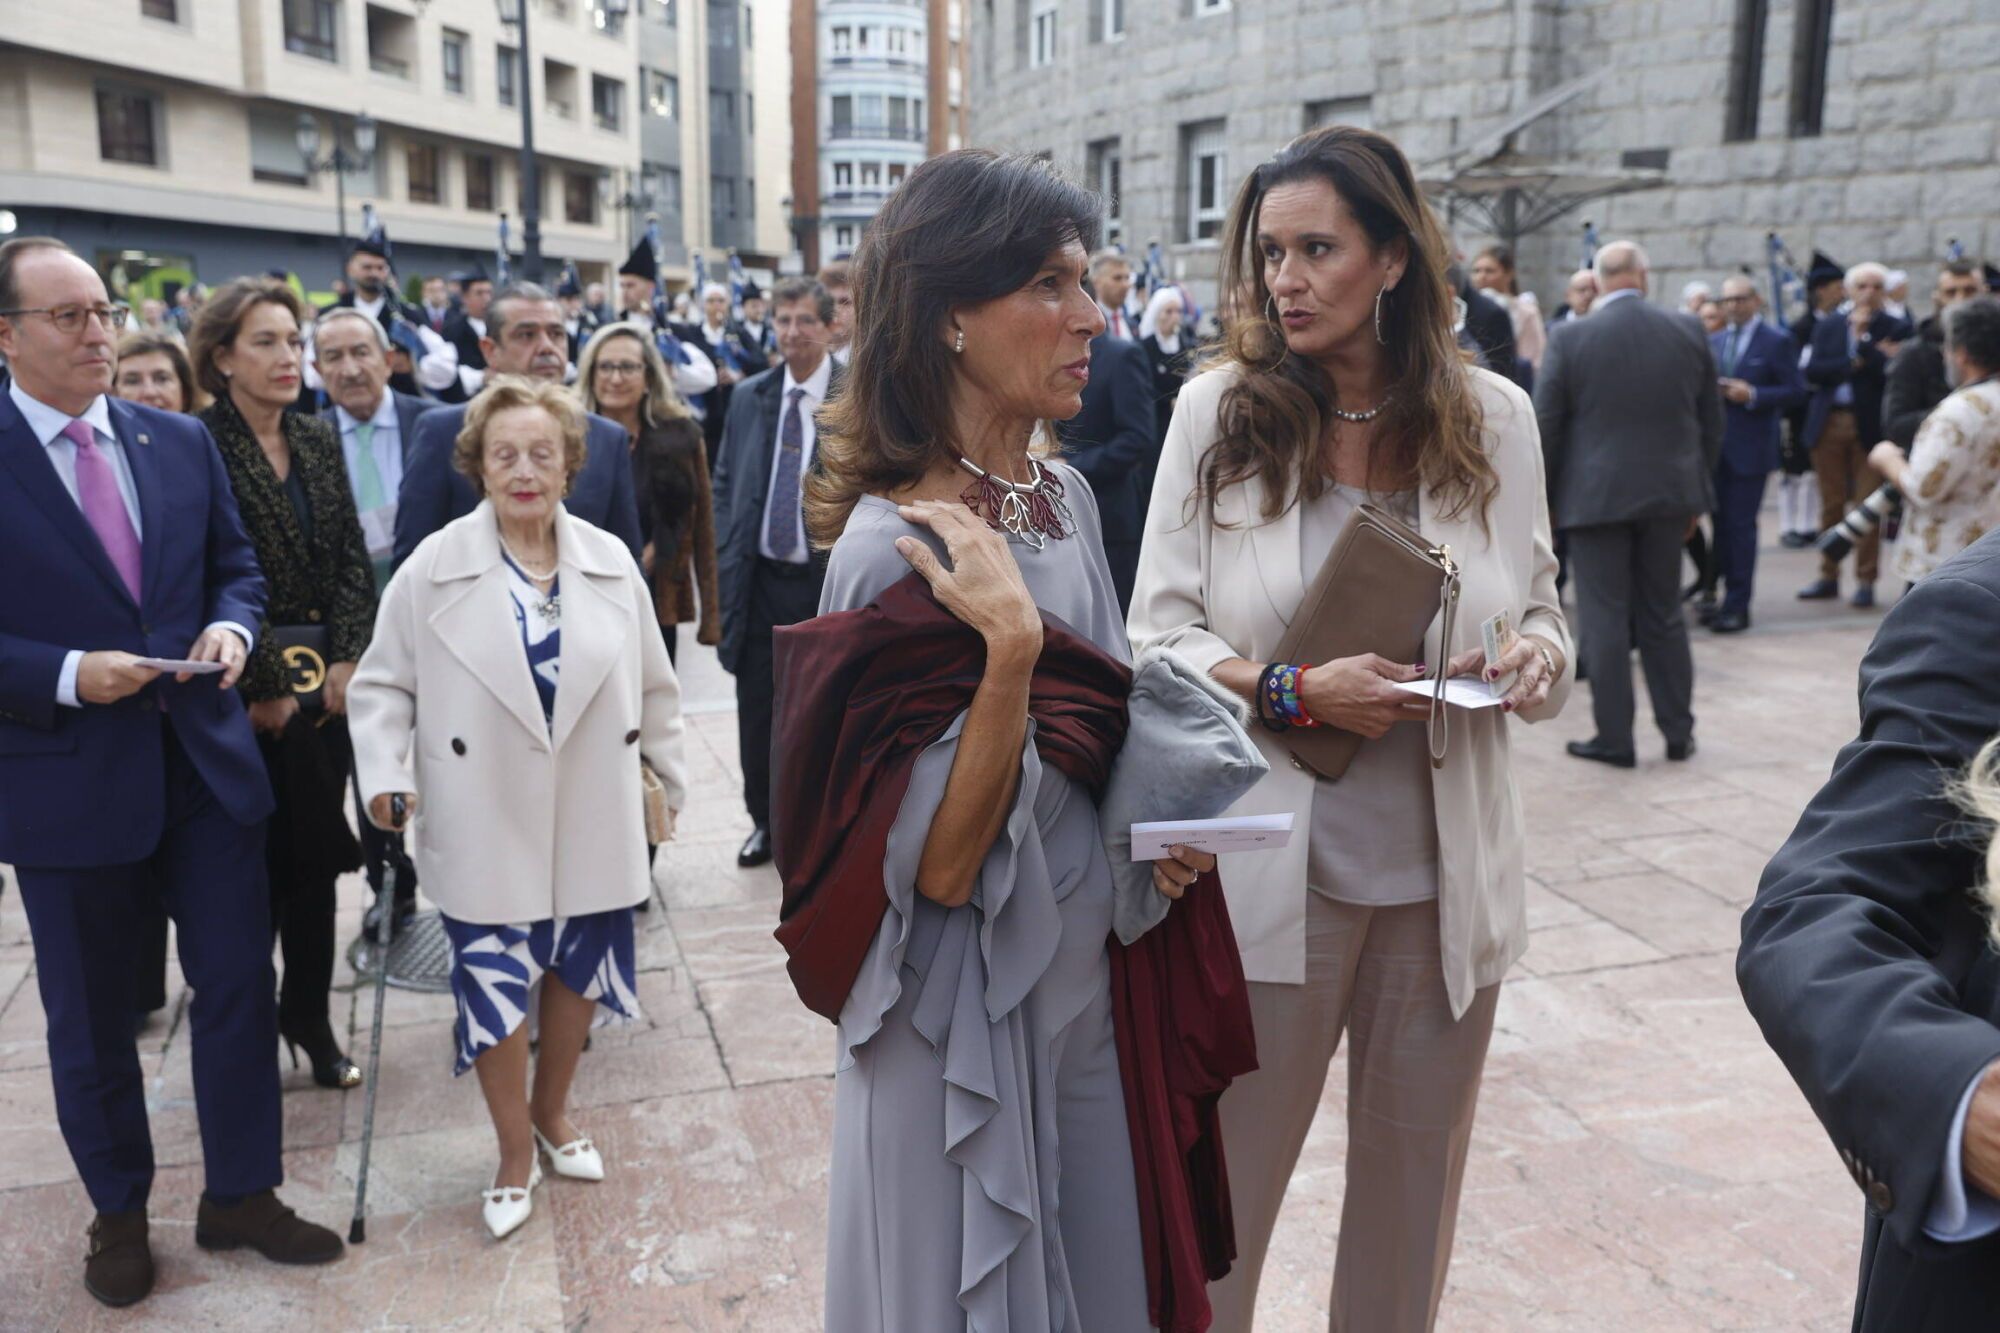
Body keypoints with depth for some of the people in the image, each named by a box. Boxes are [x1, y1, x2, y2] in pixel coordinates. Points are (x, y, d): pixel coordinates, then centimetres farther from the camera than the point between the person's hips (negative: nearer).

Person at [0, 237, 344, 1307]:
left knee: (239, 986, 10)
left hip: (205, 764, 4)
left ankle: (241, 1193, 29)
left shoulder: (183, 442, 4)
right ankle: (118, 1212, 36)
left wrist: (229, 629, -8)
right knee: (90, 1017, 14)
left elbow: (236, 568, 11)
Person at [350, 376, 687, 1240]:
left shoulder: (611, 564, 1)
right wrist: (385, 774, -13)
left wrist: (669, 773, 12)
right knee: (493, 984, 3)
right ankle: (515, 1154, 26)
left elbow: (652, 684, 8)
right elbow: (383, 684, -1)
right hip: (485, 826, -2)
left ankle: (552, 1113, 41)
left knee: (579, 967, 14)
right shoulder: (434, 569, -6)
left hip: (591, 820, 3)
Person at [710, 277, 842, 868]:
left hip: (832, 578, -4)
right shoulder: (751, 395, 8)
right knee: (757, 709, 11)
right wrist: (728, 555, 6)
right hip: (762, 577, 4)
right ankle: (766, 823, 29)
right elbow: (725, 481, 13)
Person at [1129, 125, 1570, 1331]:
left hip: (1445, 873, 2)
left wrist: (1537, 658, -15)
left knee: (1415, 1182, 19)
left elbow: (1543, 615, 8)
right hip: (1270, 868, -2)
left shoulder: (1493, 415, 0)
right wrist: (1293, 691, -20)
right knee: (1223, 1185, 10)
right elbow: (1160, 633, -5)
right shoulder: (1219, 410, -5)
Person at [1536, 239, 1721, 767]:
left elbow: (1546, 427, -7)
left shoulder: (1570, 338, -8)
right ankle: (1678, 732, 20)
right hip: (1668, 493, 4)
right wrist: (1698, 495, 17)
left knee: (1605, 618, 2)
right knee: (1663, 615, 14)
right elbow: (1711, 421, 8)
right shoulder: (1688, 332, 2)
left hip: (1595, 496, -3)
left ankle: (1615, 739, 5)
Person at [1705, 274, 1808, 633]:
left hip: (1750, 448, -5)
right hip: (1715, 446, 5)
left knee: (1741, 525, -6)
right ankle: (1727, 596, 18)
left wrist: (1752, 395, -17)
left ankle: (1738, 606, -1)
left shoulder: (1776, 342, -2)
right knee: (1721, 523, 9)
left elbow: (1795, 391, -6)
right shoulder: (1713, 342, 14)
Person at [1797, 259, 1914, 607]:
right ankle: (1829, 577, 16)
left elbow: (1889, 373, -12)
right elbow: (1812, 370, -2)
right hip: (1829, 422, 2)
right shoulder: (1827, 325, 10)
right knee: (1831, 504, 8)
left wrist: (1862, 337, -12)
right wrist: (1855, 363, -11)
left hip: (1871, 426, -2)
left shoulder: (1895, 328, 2)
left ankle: (1865, 581, 5)